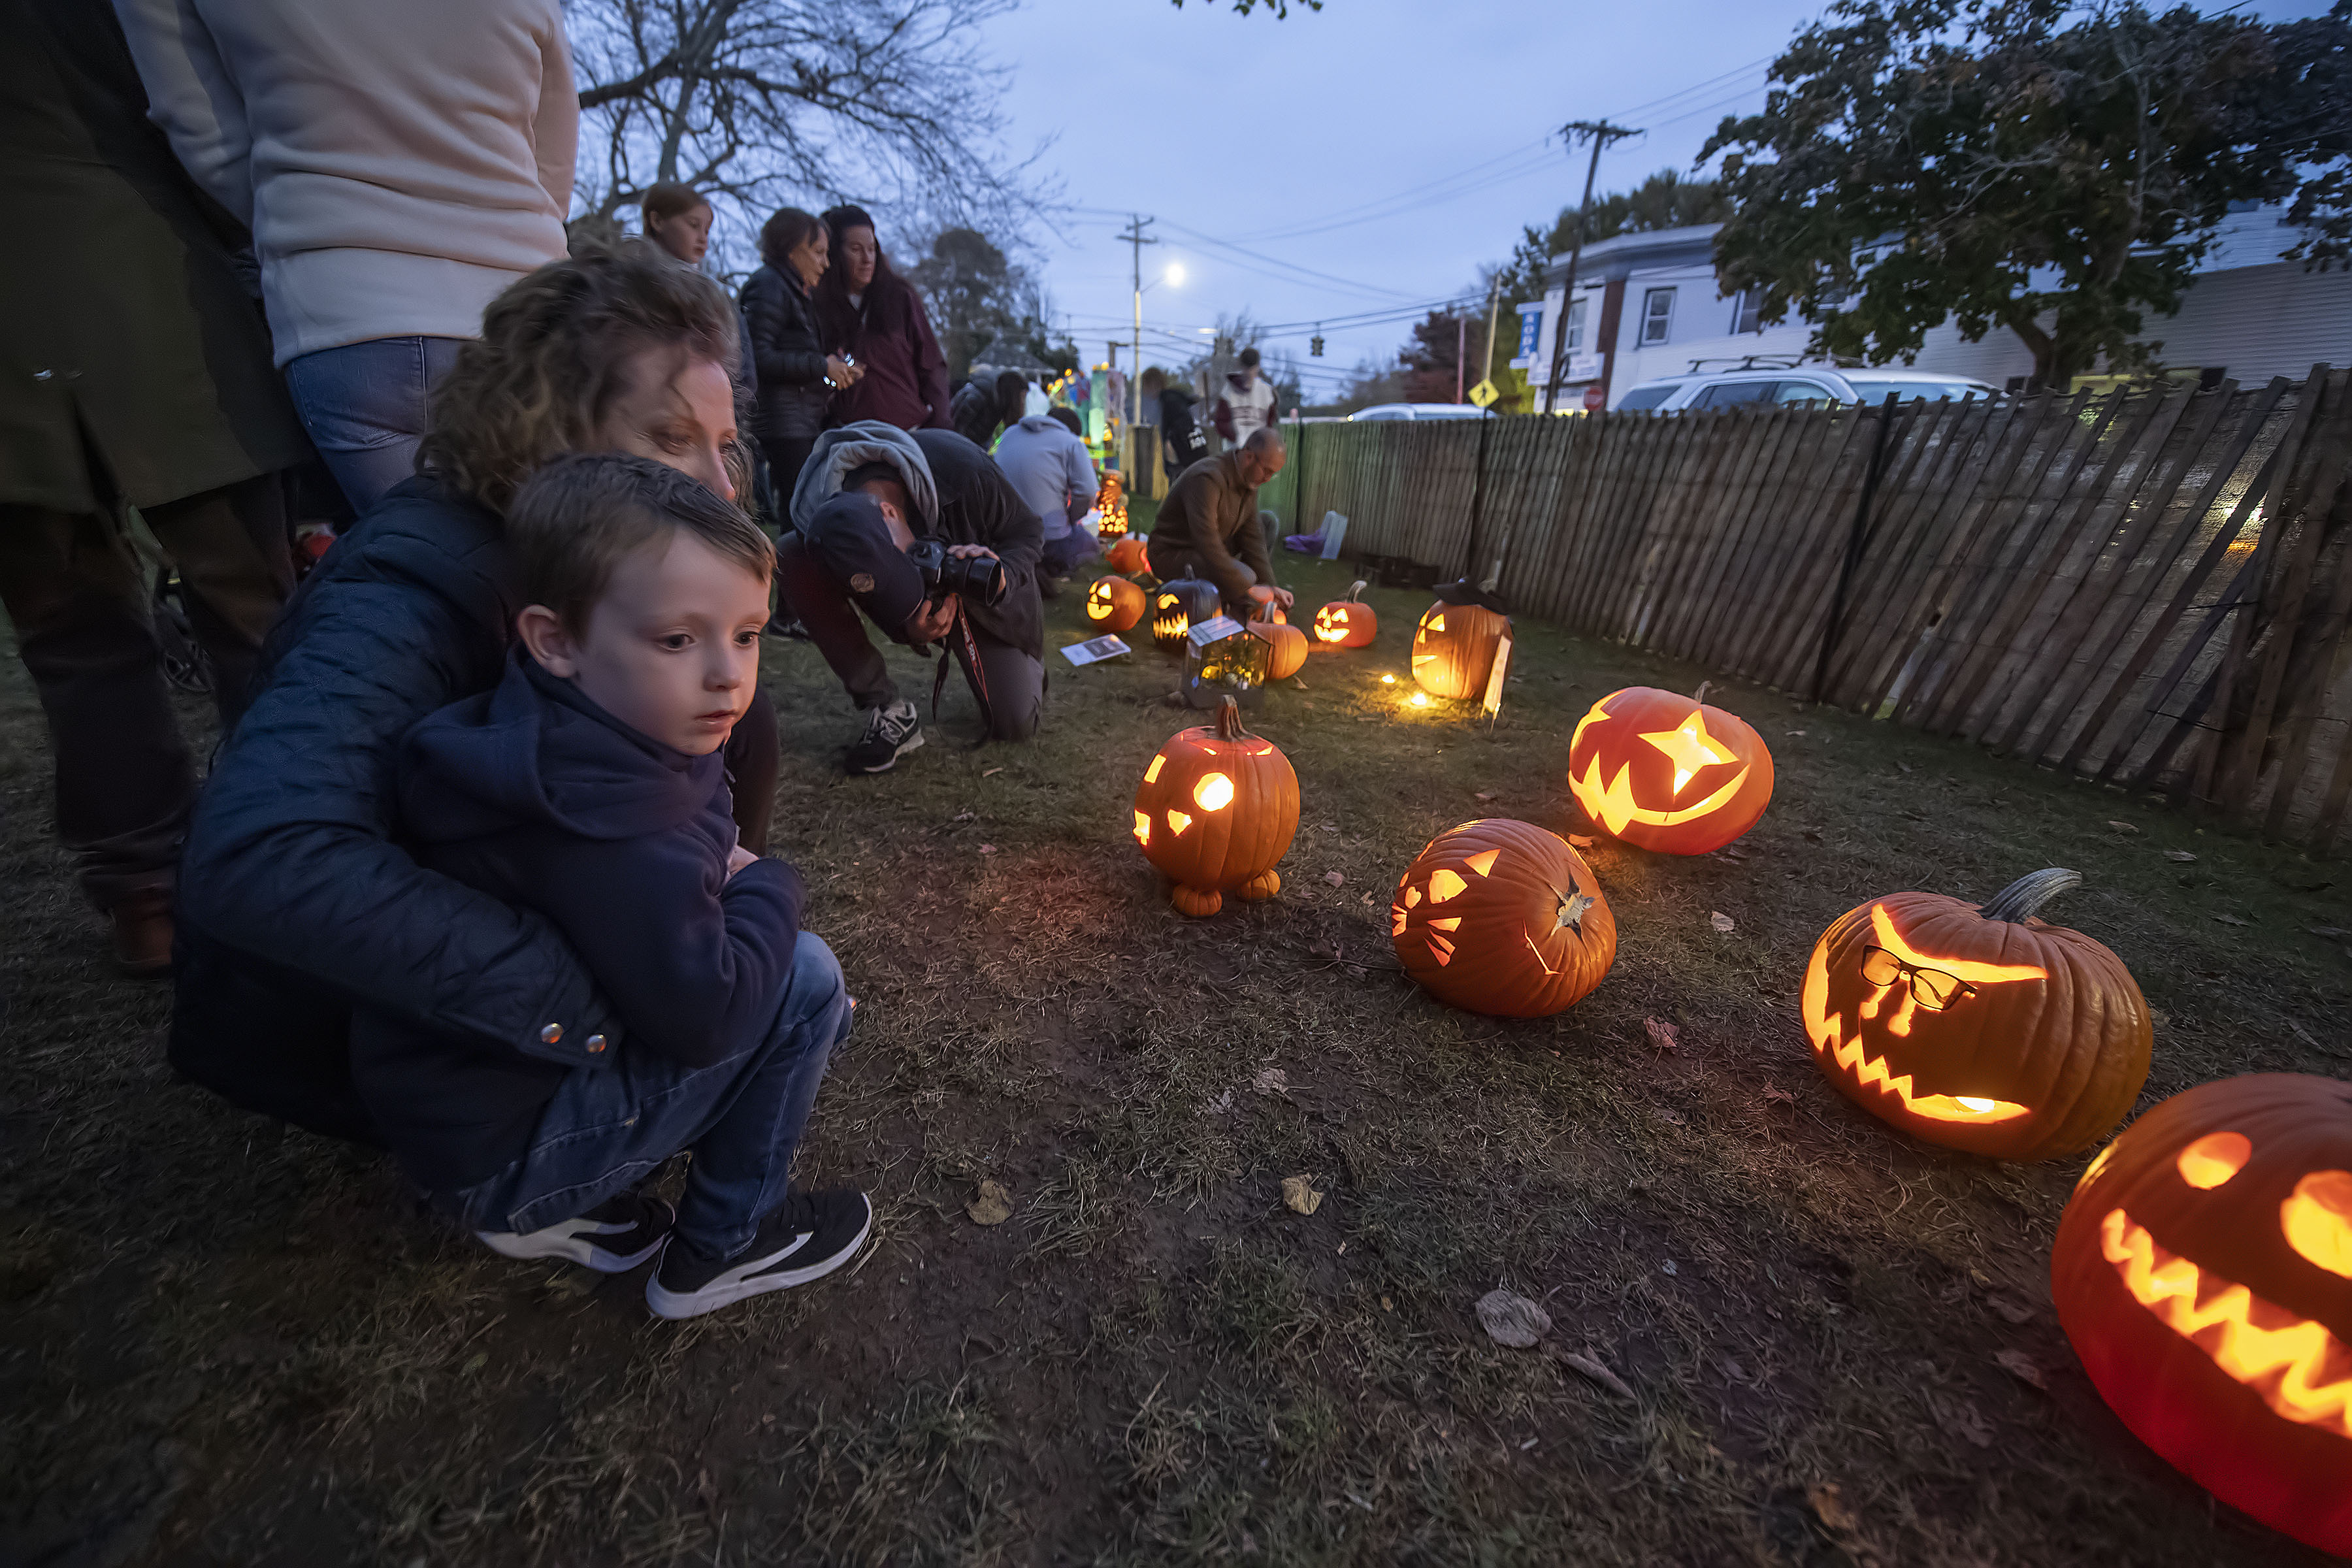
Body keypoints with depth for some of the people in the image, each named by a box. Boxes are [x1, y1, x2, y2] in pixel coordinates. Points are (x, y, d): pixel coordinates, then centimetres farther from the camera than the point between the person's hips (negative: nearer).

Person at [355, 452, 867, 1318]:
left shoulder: (570, 740, -1)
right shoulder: (610, 834, -32)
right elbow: (704, 1015, -32)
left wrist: (725, 871, -3)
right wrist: (769, 885, -16)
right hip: (491, 1151, -9)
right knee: (803, 980, -18)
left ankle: (551, 1212, 16)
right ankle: (721, 1251, 3)